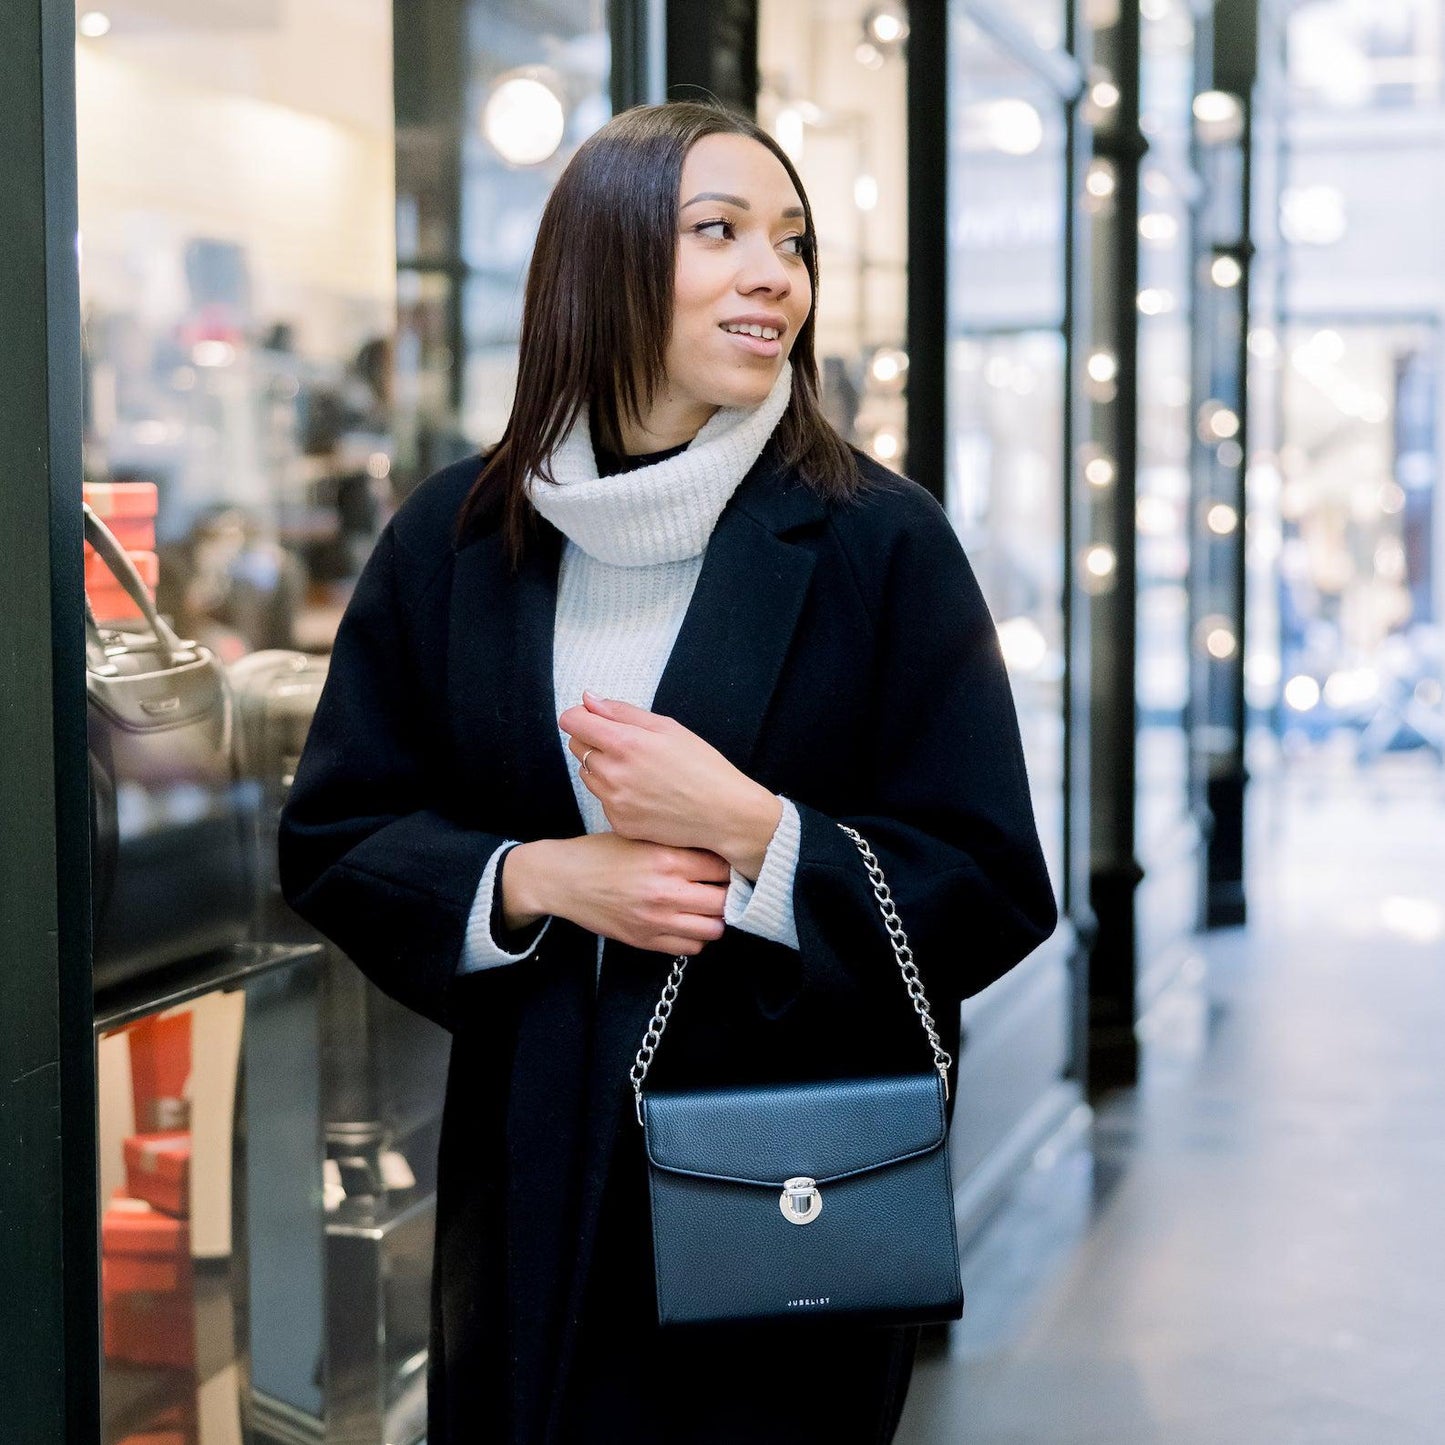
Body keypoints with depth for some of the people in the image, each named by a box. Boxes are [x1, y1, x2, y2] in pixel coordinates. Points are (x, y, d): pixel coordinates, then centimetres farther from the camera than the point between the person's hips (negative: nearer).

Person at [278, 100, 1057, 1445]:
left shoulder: (879, 540, -7)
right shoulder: (456, 536, 1)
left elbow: (990, 896, -7)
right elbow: (331, 839, 5)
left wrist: (750, 832, -22)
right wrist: (537, 879, -13)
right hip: (533, 1178, 2)